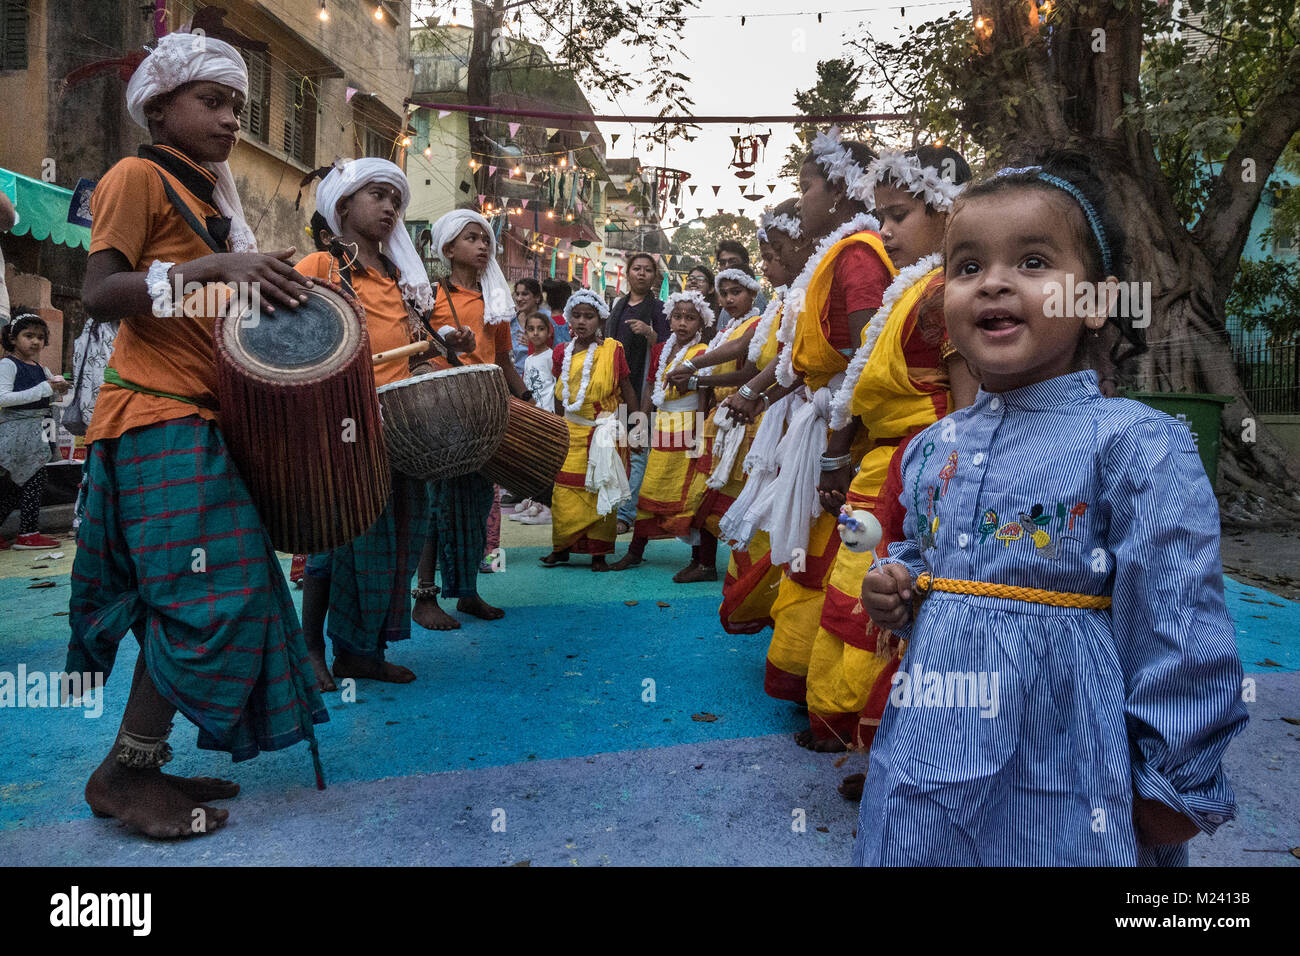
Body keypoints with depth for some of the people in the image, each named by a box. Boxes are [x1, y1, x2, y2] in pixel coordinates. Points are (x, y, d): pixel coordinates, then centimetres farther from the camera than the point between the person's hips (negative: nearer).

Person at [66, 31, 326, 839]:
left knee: (224, 591, 8)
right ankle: (123, 772, 3)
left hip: (205, 419, 9)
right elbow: (99, 294, -14)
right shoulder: (138, 176, -3)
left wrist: (273, 290, 9)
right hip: (160, 417, -9)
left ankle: (148, 763, 18)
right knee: (207, 592, -12)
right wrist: (211, 269, -24)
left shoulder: (211, 194, 21)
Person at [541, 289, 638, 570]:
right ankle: (561, 548, 17)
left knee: (601, 492, 2)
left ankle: (598, 553, 11)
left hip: (605, 433, -2)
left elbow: (628, 391, 1)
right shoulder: (562, 353, 6)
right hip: (570, 434, 3)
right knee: (564, 493, 1)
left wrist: (634, 430, 0)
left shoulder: (612, 350, -3)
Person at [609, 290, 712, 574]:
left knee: (689, 494, -2)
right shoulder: (661, 350, 12)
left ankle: (698, 559, 8)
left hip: (688, 431, -6)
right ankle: (635, 551, 21)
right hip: (661, 432, 6)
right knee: (650, 490, 11)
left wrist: (699, 437, -18)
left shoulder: (702, 353, -7)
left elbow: (704, 398, -12)